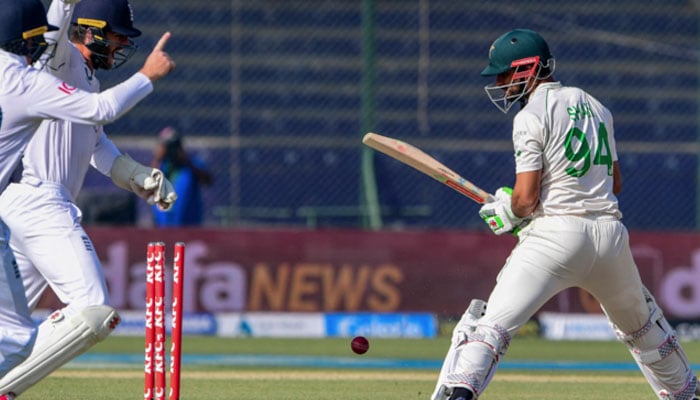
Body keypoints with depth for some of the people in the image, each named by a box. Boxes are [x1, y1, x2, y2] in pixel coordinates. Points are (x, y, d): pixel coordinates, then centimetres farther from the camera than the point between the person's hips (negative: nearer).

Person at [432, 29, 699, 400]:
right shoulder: (595, 107, 18)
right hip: (610, 230, 7)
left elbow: (526, 199, -11)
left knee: (490, 325, -13)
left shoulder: (531, 116, -5)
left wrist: (507, 213, 9)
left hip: (555, 231, -7)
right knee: (642, 326, 27)